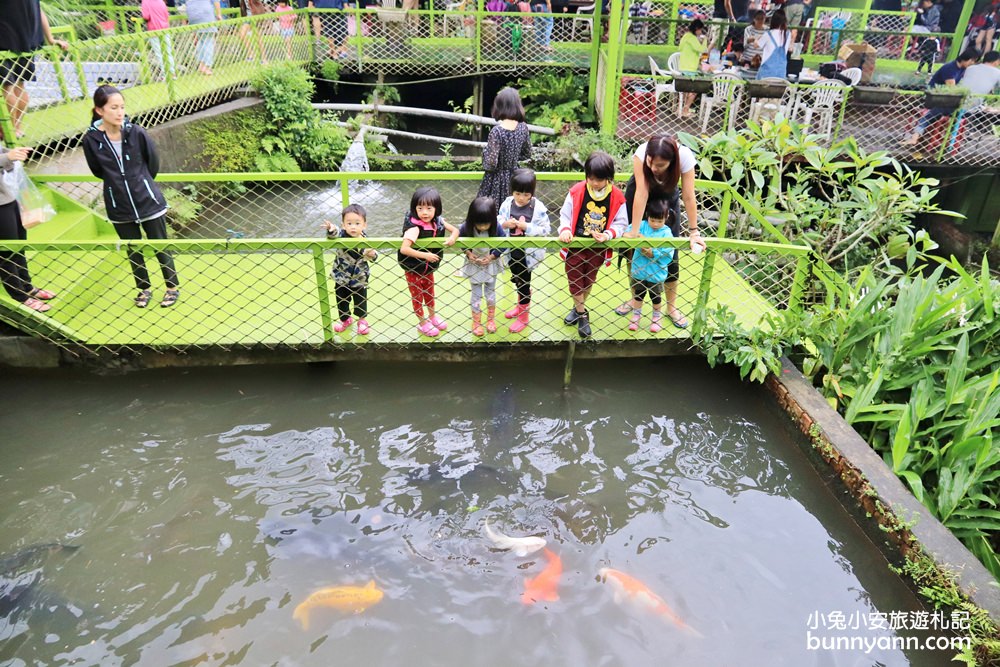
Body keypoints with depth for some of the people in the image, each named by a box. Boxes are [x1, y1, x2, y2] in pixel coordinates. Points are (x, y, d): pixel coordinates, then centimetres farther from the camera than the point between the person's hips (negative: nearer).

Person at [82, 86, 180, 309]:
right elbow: (98, 171, 5)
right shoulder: (91, 139, -11)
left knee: (161, 248, 11)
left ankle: (173, 286, 30)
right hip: (120, 207, 1)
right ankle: (144, 288, 34)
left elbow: (153, 162, 2)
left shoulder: (136, 132, -13)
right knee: (133, 252, 15)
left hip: (148, 201, -1)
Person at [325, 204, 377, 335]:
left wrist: (372, 254, -28)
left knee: (361, 301, 18)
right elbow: (334, 234, -41)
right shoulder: (341, 235, -20)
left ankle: (362, 320, 45)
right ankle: (345, 319, 45)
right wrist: (331, 229, -64)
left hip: (360, 279, 0)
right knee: (342, 301, 18)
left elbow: (373, 256, -5)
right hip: (341, 277, 0)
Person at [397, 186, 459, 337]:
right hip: (413, 269, -6)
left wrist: (452, 237, -26)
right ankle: (423, 324, 33)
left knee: (429, 293, 26)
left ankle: (433, 316, 49)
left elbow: (455, 229, -3)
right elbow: (404, 249, -39)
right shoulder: (414, 227, -32)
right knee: (417, 296, 14)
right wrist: (425, 255, -39)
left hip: (429, 268, 6)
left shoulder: (438, 221, -13)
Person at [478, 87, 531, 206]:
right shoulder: (523, 127, -4)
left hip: (496, 179, -5)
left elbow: (490, 163, -21)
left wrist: (485, 151, -2)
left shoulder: (497, 130, -20)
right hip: (513, 177, 5)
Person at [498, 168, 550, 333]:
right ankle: (521, 305, 46)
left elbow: (546, 229, -17)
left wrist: (527, 227, -26)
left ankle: (523, 316, 23)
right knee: (517, 280, 23)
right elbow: (498, 220, 2)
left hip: (528, 252, -4)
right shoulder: (507, 203, -6)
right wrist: (505, 223, -20)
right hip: (512, 250, 5)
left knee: (524, 282, 8)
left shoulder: (538, 208, -17)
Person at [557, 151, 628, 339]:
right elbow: (565, 214, -5)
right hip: (576, 245, -1)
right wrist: (565, 230, -24)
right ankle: (582, 314, 25)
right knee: (575, 280, 7)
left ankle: (578, 308, 41)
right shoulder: (577, 191, -13)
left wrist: (607, 235, -25)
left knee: (588, 281, 18)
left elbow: (621, 223, -7)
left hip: (599, 248, 1)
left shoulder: (617, 197, -12)